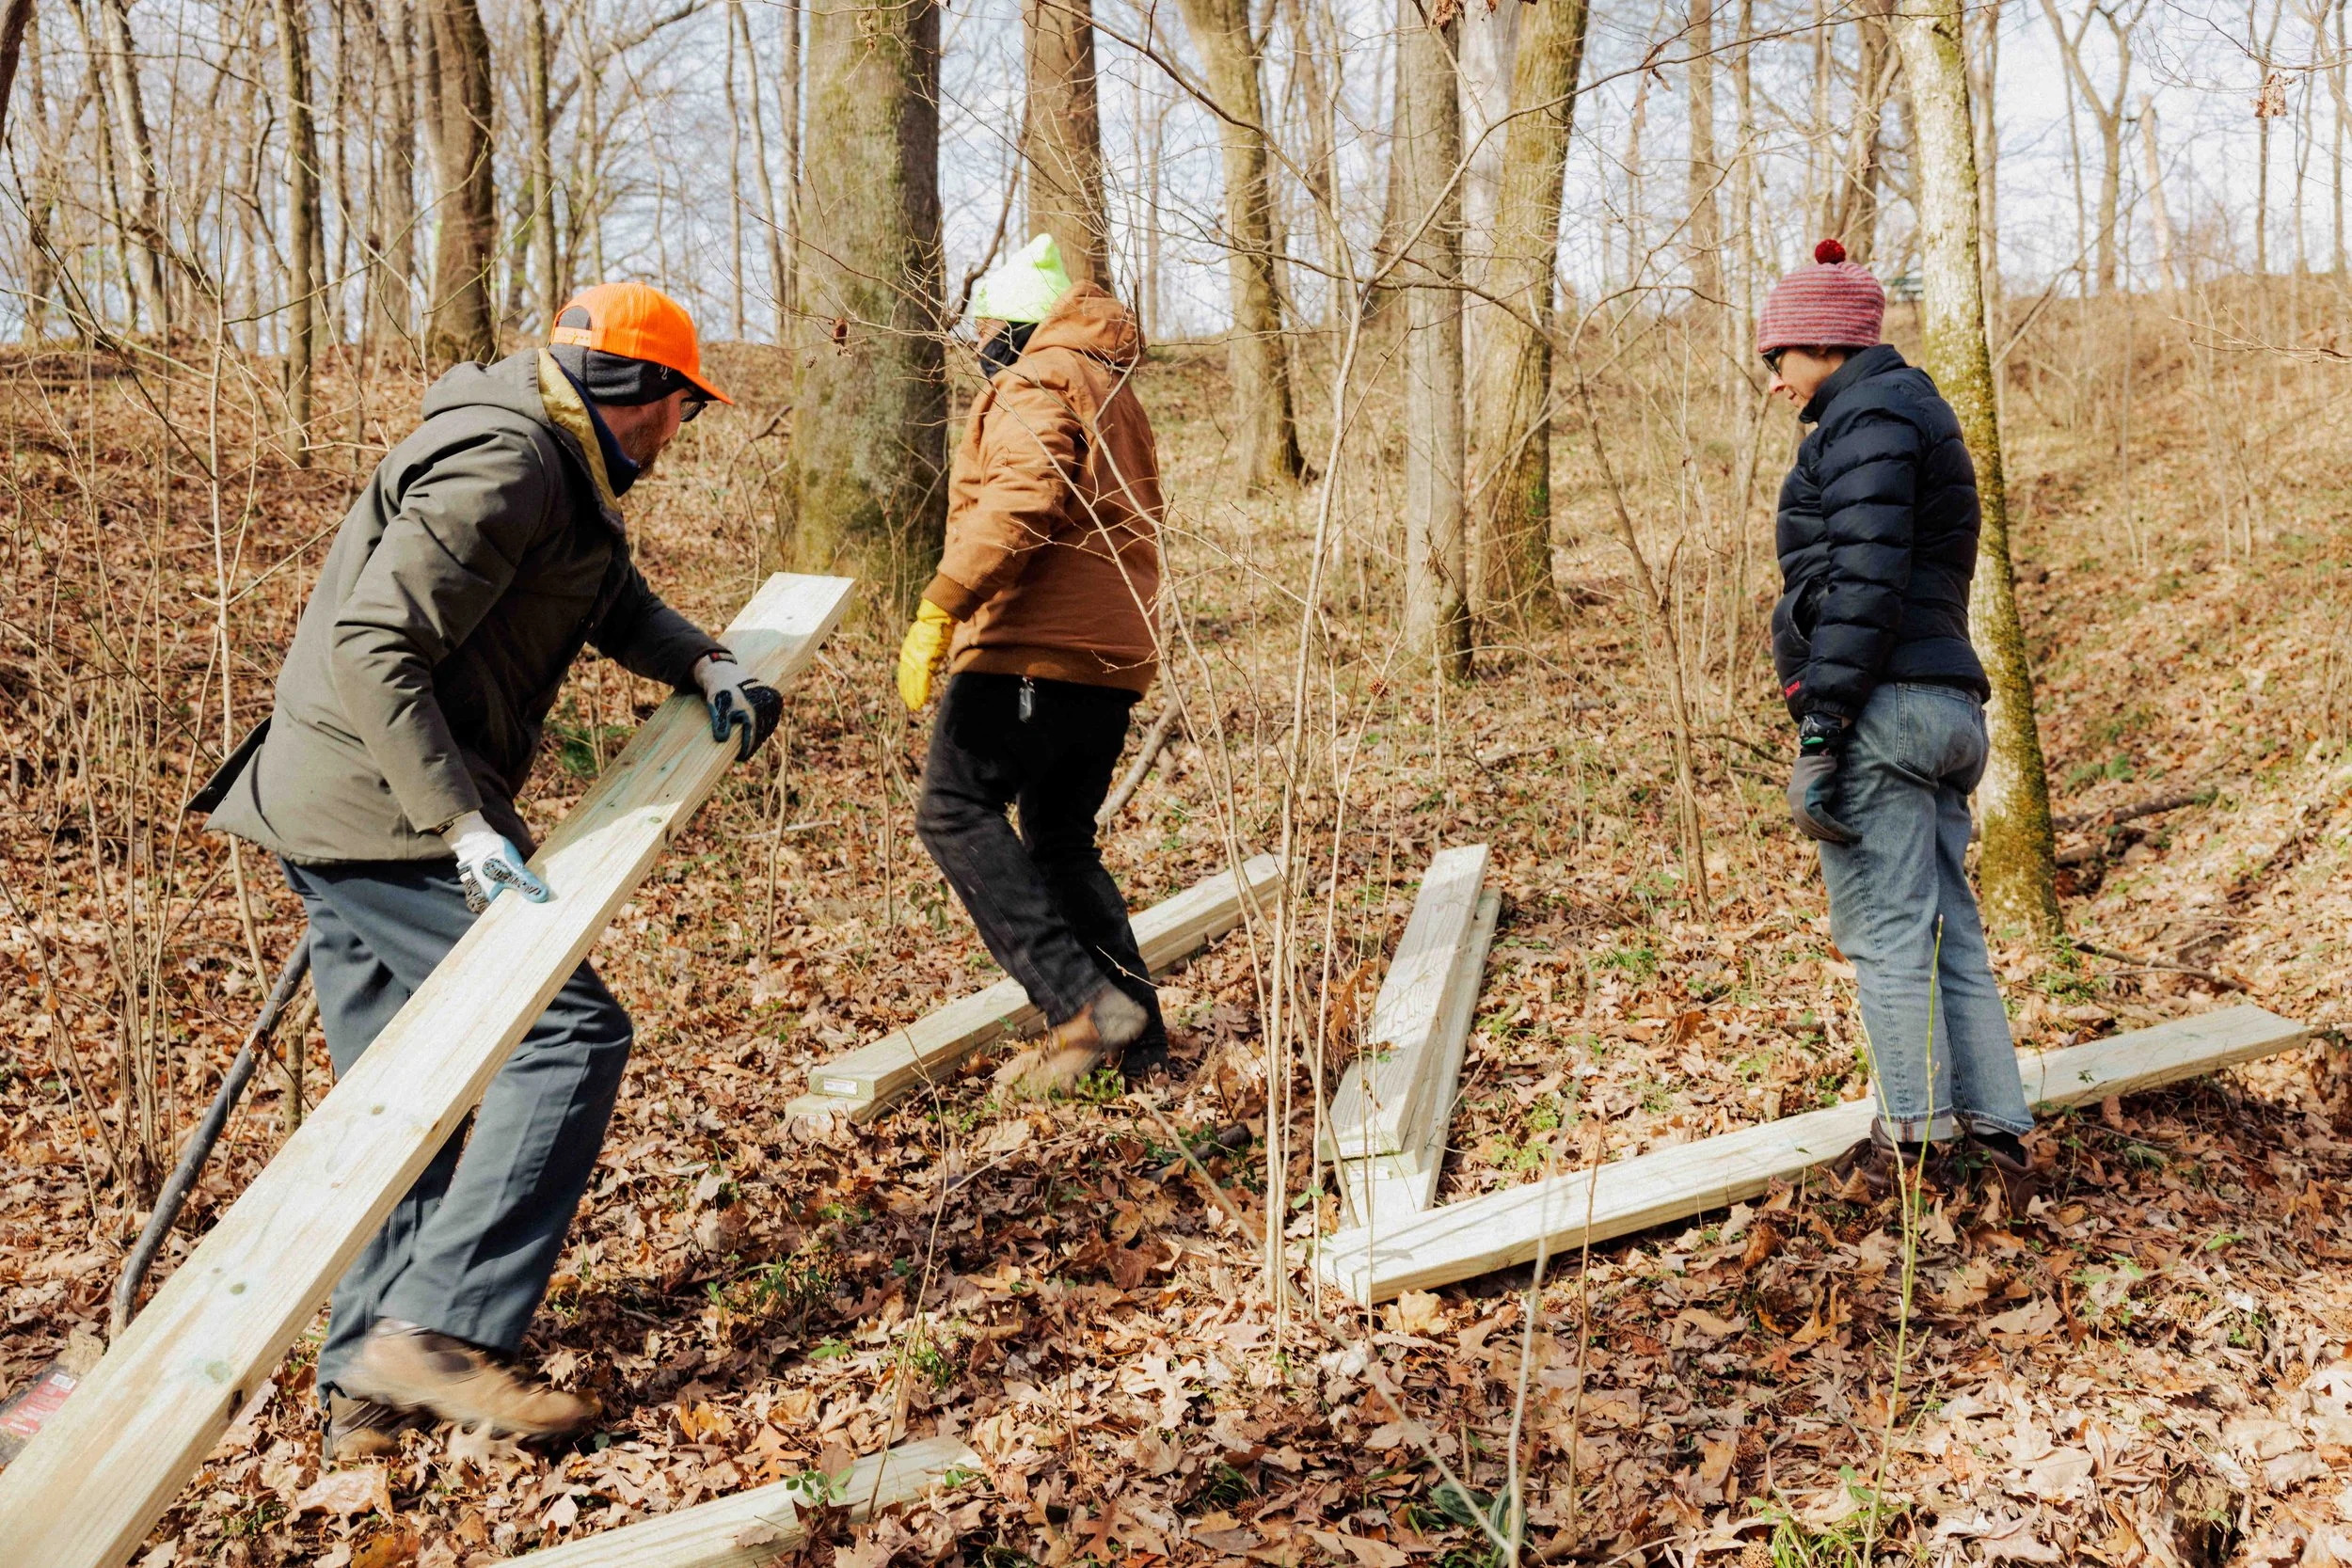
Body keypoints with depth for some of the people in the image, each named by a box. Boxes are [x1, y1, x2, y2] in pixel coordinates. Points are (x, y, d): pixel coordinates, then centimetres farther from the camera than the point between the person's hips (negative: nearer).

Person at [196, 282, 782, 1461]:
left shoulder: (554, 464, 16)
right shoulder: (501, 463, -17)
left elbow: (617, 600, 22)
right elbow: (373, 646, -24)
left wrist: (707, 666, 2)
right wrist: (462, 825, -27)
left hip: (341, 811, 11)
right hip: (380, 806, -11)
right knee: (569, 1030, -12)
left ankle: (365, 1389, 16)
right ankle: (438, 1331, -13)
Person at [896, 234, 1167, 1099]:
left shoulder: (1037, 382, -4)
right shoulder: (1115, 392, 27)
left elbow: (1020, 500, -21)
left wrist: (939, 608, -24)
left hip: (1036, 645, -10)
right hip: (1114, 653, 10)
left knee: (956, 809, -8)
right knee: (1061, 839, 16)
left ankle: (1084, 999, -18)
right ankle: (1136, 1034, 12)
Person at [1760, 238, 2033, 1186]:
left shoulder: (1867, 417, -7)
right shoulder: (1914, 415, 25)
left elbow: (1864, 583, -18)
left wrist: (1818, 731, -20)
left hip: (1883, 707, -10)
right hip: (1948, 706, 10)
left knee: (1883, 932, -6)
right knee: (1950, 928, 11)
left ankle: (1916, 1136, -2)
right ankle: (1995, 1125, 14)